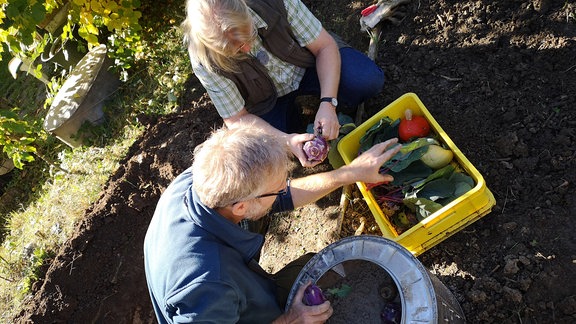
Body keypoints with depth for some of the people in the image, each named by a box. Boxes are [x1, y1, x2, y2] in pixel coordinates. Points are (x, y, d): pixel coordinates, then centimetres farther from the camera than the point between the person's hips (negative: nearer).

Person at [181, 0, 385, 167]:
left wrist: (328, 104, -32)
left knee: (370, 80, -26)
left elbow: (325, 46, -19)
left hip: (307, 66, 0)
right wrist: (286, 140, -33)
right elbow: (237, 119, -19)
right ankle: (290, 114, 8)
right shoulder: (204, 61, -29)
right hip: (267, 101, 1)